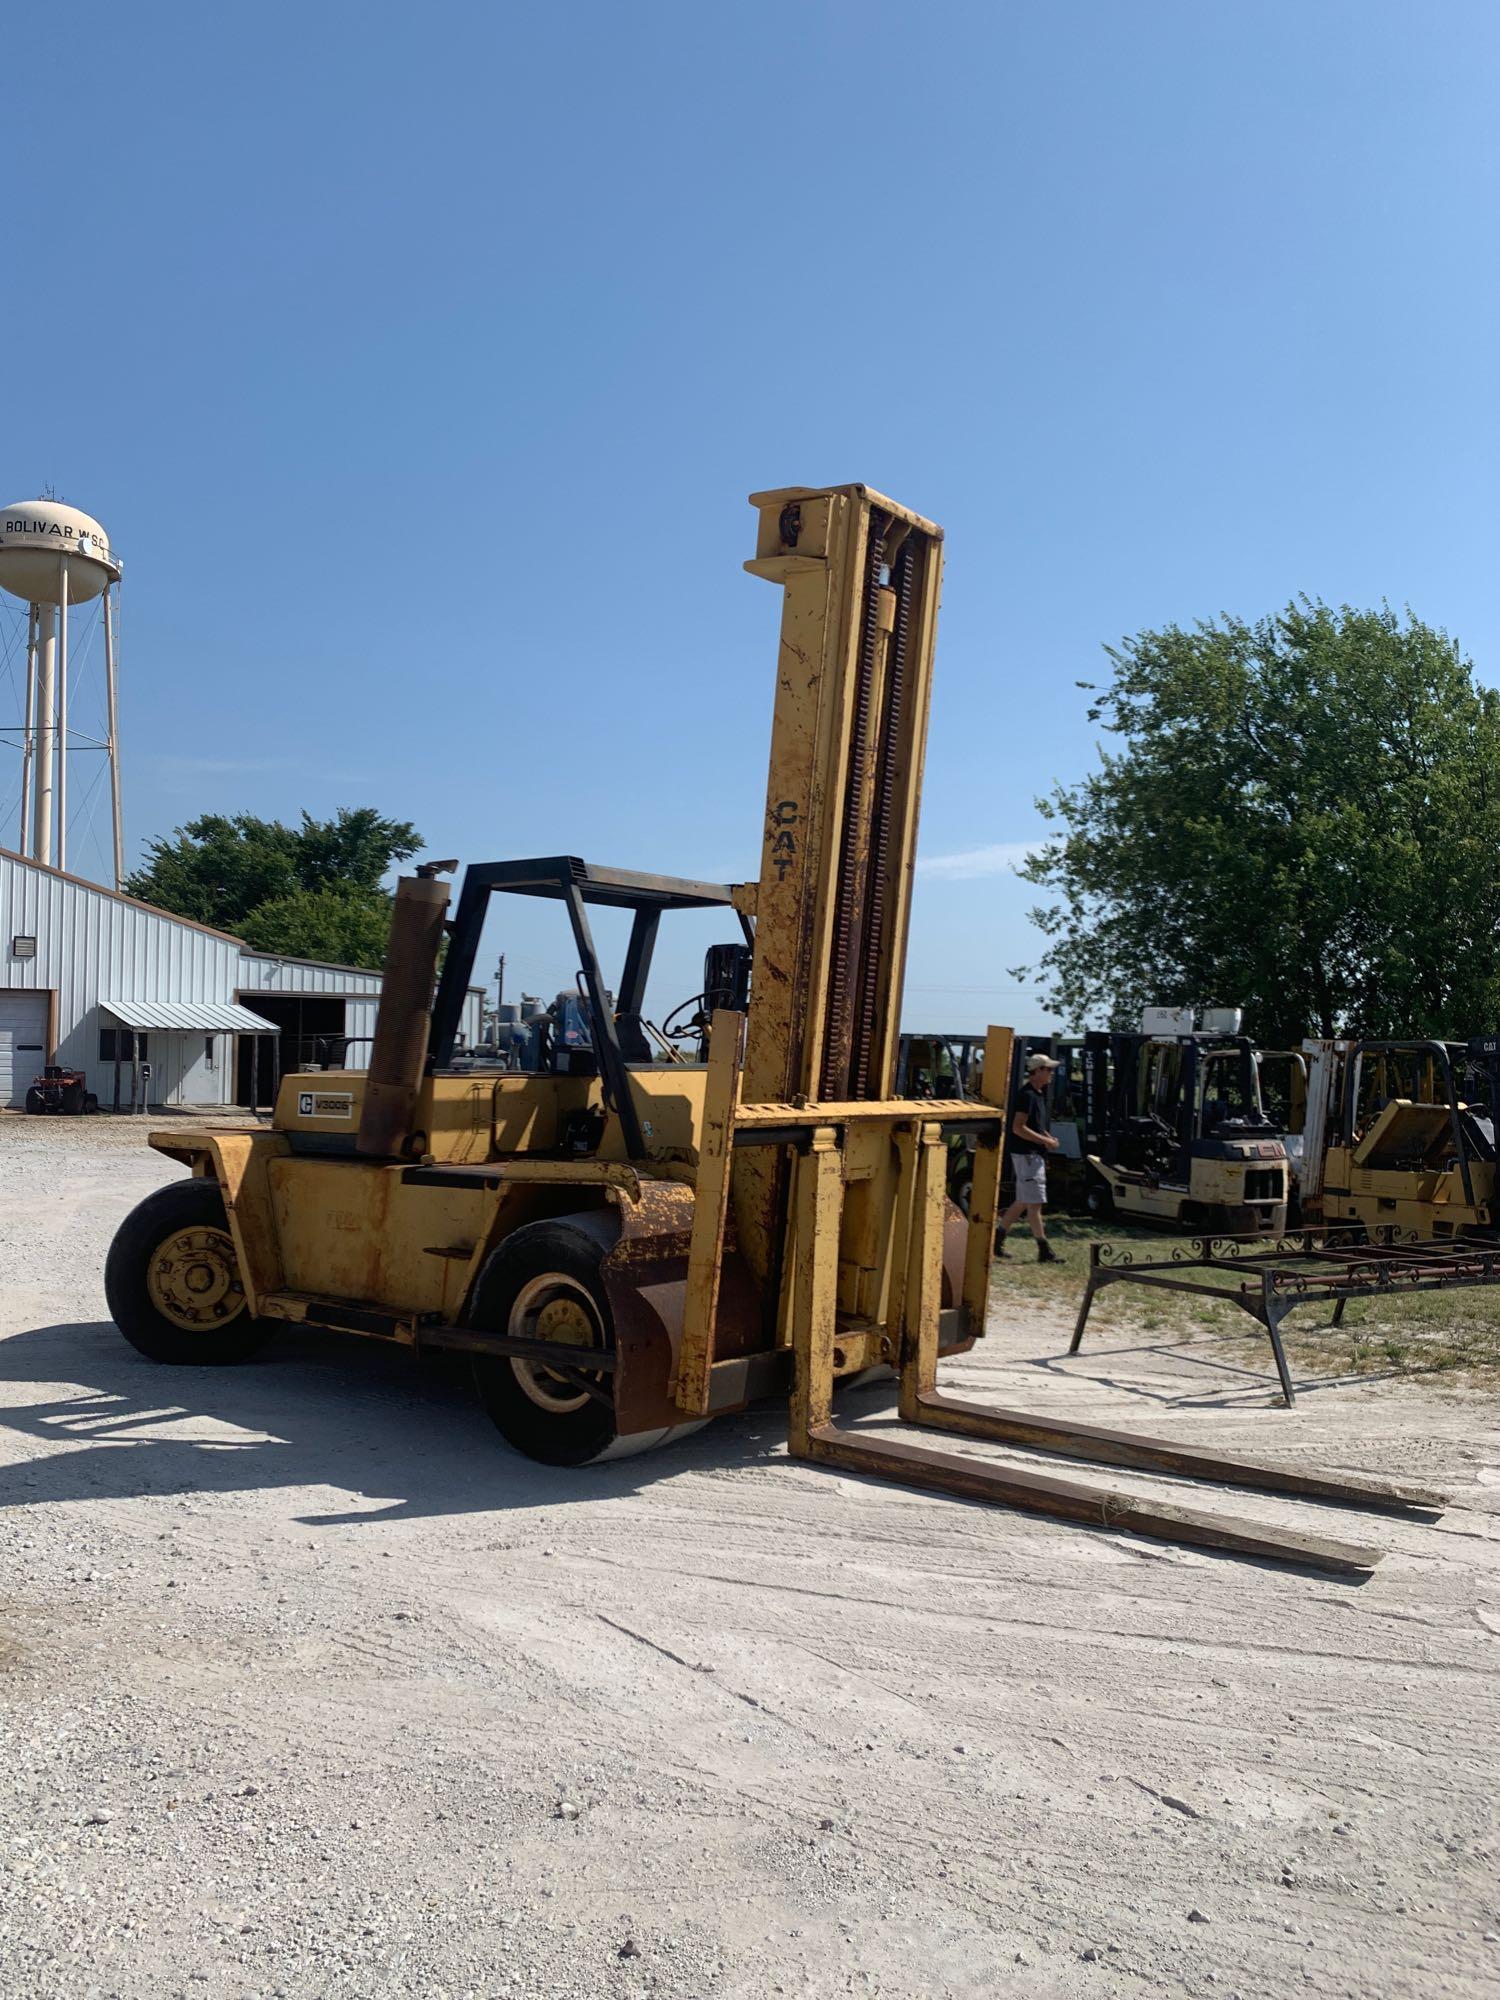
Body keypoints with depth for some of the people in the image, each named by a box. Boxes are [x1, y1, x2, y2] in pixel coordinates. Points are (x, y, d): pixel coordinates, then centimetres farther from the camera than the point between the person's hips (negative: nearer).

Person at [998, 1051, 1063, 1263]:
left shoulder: (1039, 1094, 15)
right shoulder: (1028, 1095, -16)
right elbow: (1018, 1128, -22)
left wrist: (1047, 1137, 8)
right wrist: (1045, 1141, -19)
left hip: (1035, 1154, 10)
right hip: (1026, 1154, -10)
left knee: (1023, 1202, 14)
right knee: (1035, 1203, -6)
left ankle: (997, 1240, 21)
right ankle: (1045, 1251, -3)